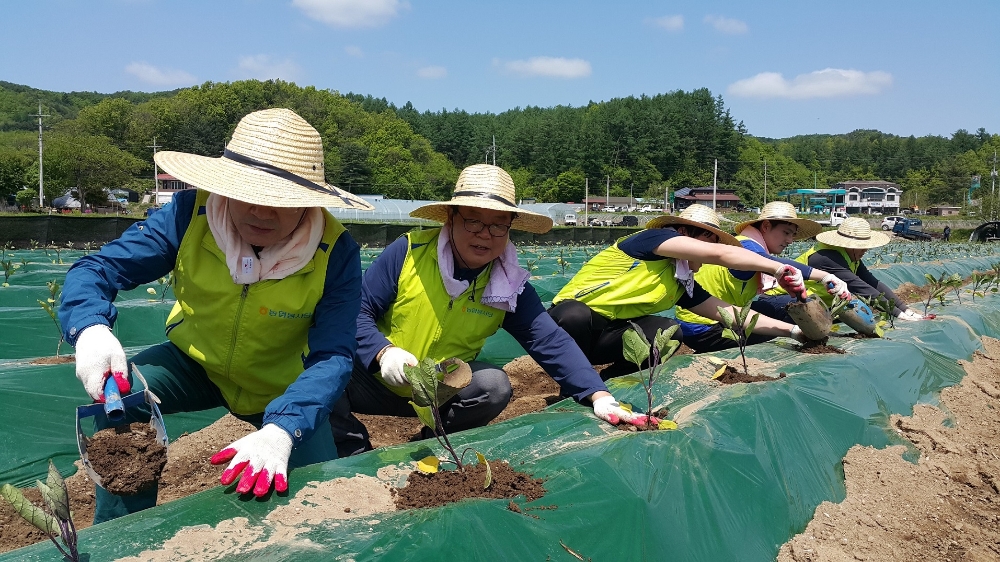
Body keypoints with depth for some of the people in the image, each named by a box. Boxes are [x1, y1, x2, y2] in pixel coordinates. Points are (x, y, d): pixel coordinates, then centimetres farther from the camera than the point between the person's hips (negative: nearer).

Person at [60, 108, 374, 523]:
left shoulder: (336, 253, -29)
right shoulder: (191, 214, -24)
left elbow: (331, 357, -34)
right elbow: (95, 270, -21)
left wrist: (281, 429, -53)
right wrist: (92, 329, -45)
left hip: (282, 388, -1)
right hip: (196, 363, 2)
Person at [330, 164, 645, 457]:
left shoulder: (510, 287, -7)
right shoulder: (408, 251, -16)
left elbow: (551, 343, -14)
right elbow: (357, 311, -13)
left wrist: (599, 395, -27)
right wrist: (384, 352, -32)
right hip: (377, 380, -2)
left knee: (494, 385, -26)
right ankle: (359, 456, -2)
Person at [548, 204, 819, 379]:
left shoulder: (683, 284, 12)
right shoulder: (652, 238, -12)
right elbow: (718, 254, -24)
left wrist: (792, 329, 7)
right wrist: (778, 268, -23)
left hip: (609, 334, 7)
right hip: (570, 320, -7)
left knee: (667, 331, -21)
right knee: (577, 316, -43)